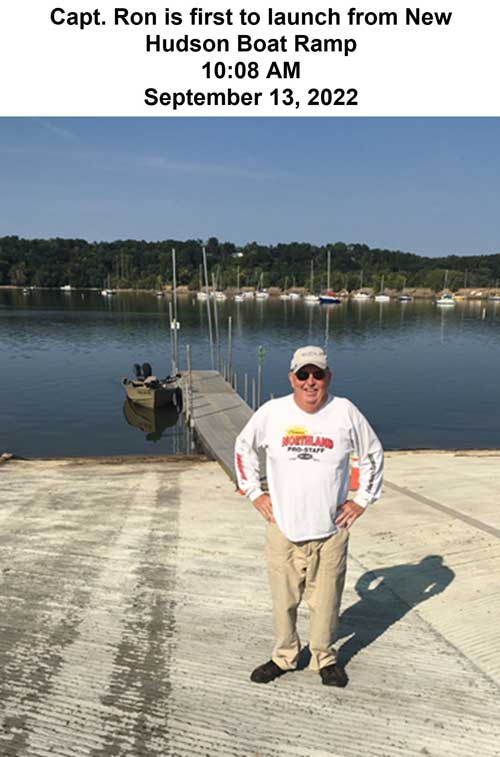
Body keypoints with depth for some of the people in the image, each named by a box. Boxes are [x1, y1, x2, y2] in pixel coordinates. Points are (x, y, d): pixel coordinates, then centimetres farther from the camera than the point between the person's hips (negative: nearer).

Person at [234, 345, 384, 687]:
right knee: (283, 600, 14)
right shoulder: (271, 412, -6)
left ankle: (325, 658, 38)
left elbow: (373, 455, 9)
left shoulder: (346, 412, -6)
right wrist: (254, 492, 6)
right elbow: (243, 448, 10)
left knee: (325, 601, 14)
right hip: (283, 529, 1)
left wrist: (362, 499, 6)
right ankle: (284, 656, 37)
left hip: (331, 531, 0)